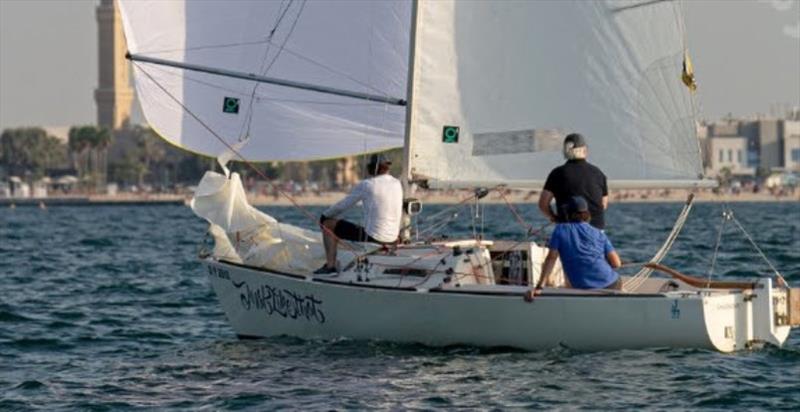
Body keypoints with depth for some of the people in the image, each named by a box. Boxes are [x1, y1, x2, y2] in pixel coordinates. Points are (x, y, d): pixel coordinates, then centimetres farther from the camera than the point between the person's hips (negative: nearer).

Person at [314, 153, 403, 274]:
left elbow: (342, 206, -1)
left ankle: (330, 265, 4)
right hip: (393, 239, 6)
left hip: (372, 237, -6)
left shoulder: (366, 185, -10)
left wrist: (324, 216, 16)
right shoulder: (397, 184, 6)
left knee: (328, 224, 7)